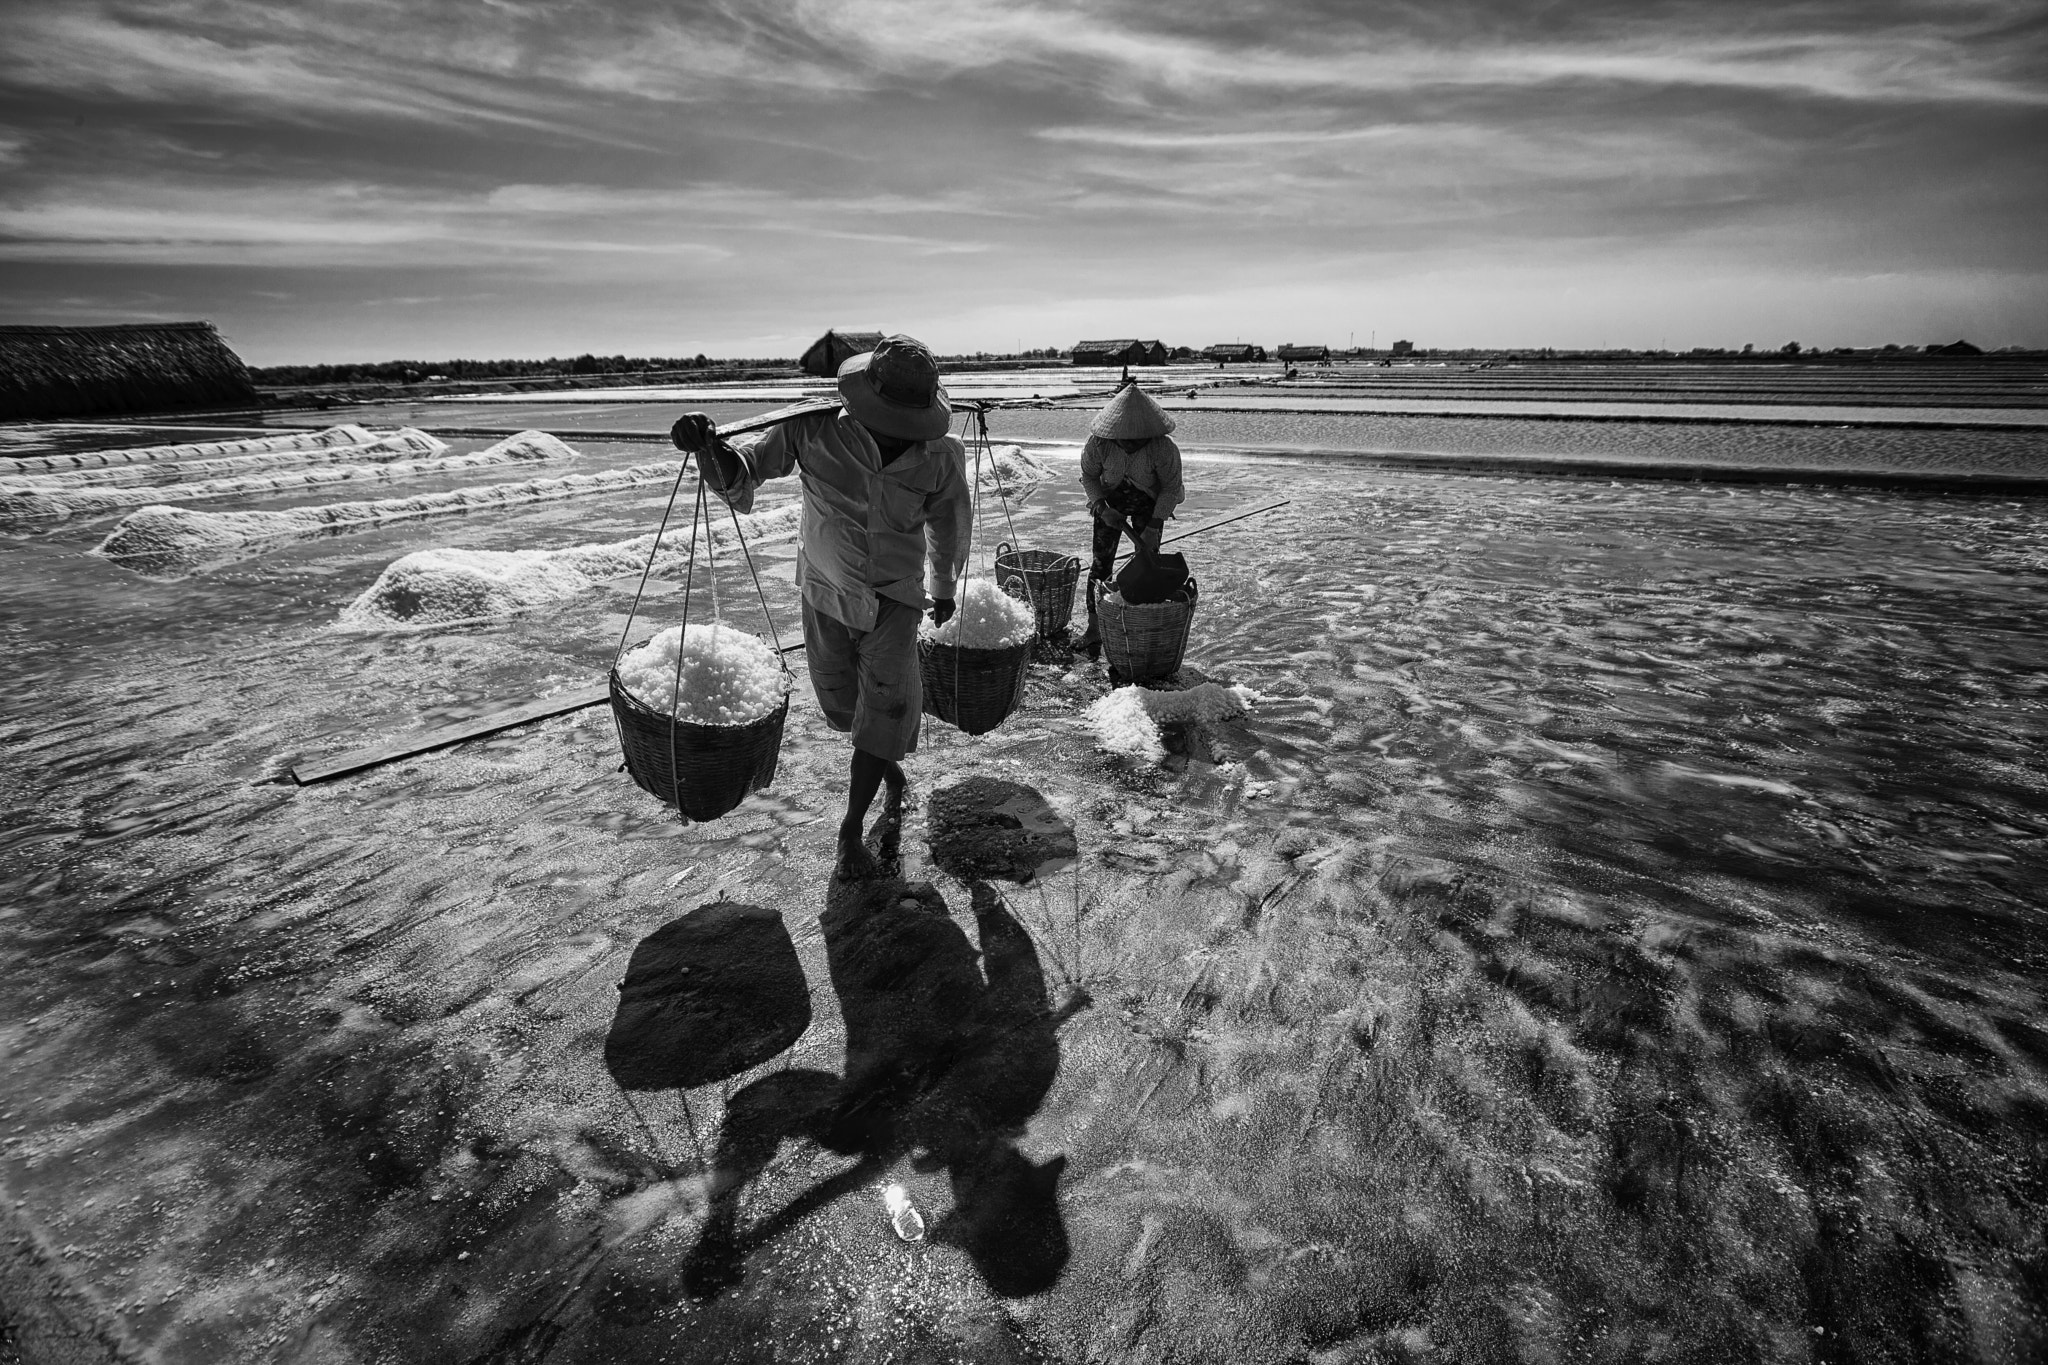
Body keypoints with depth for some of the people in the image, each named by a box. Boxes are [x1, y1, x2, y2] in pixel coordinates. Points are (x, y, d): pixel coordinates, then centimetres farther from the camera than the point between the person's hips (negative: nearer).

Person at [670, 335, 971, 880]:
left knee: (885, 706, -9)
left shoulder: (941, 456, -13)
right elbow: (741, 474, -14)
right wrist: (711, 449, -39)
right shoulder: (815, 430, -19)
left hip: (895, 597, -1)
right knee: (843, 704, 15)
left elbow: (947, 522, 6)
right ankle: (891, 774, 45)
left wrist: (944, 587, 20)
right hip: (825, 592, 1)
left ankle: (851, 829, 10)